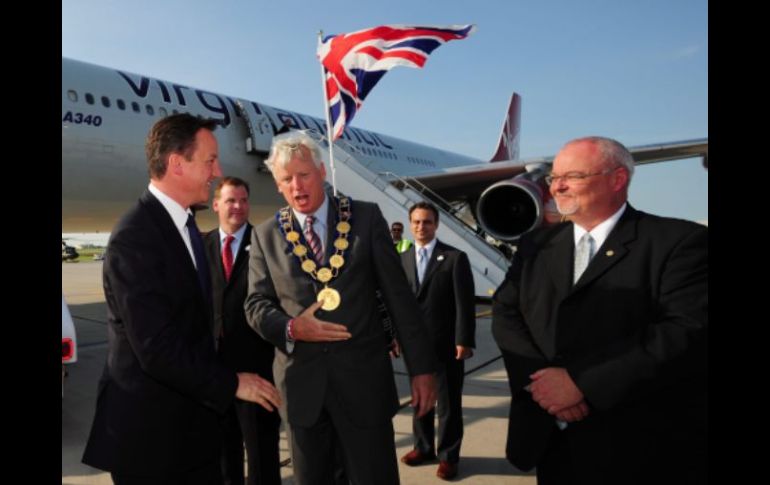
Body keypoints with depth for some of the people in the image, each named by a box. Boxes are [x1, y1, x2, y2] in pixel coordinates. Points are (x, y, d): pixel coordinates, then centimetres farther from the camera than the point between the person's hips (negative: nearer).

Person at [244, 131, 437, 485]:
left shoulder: (366, 218, -2)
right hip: (301, 382, 2)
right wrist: (291, 328, -17)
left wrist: (421, 367, -4)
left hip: (363, 377, -2)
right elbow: (256, 304, 5)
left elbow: (399, 296, -2)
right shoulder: (265, 235, 3)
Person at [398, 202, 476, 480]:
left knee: (449, 404, 9)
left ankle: (448, 455, 26)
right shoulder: (403, 259, 7)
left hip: (446, 344, -4)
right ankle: (423, 447, 35)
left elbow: (465, 303, -10)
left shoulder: (455, 258, -6)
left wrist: (464, 341, -14)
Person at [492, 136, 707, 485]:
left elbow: (690, 331, -19)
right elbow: (505, 314, 2)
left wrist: (582, 382, -21)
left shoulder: (679, 242, -8)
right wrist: (539, 377, -16)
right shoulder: (536, 245, 8)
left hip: (641, 447, -4)